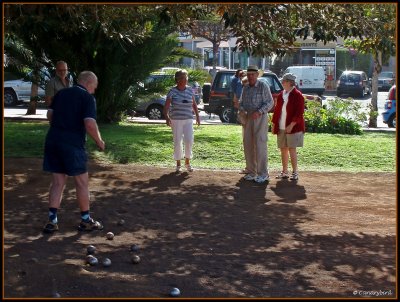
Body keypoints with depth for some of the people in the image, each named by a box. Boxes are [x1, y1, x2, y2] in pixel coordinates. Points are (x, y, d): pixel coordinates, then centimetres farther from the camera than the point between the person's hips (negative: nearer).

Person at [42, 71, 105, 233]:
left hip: (53, 140, 6)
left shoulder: (61, 93, 14)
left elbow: (49, 115, 19)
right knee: (82, 182, 7)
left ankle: (52, 221, 8)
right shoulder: (88, 98, -6)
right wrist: (99, 141, -3)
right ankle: (86, 220, 16)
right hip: (72, 144, -6)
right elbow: (89, 124, -17)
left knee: (58, 182, 11)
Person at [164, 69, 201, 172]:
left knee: (189, 140, -6)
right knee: (177, 142, 2)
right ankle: (178, 164, 14)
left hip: (188, 120, 3)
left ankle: (187, 162, 13)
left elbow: (194, 104, 18)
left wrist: (197, 116, 14)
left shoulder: (190, 90, 6)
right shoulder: (172, 92, -6)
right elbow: (166, 106, -11)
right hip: (176, 120, -3)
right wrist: (167, 117, -26)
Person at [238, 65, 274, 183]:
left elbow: (270, 102, -8)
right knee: (248, 145, 6)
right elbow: (241, 102, 18)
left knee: (260, 145, -9)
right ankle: (251, 172, 15)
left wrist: (259, 112, -20)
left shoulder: (263, 86, -4)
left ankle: (263, 174, -6)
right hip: (247, 119, 6)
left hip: (260, 118, -6)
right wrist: (242, 111, -4)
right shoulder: (245, 88, 14)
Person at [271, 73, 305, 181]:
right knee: (283, 149, 9)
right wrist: (274, 124, 12)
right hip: (281, 127, 7)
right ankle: (284, 171, 18)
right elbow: (277, 110, 17)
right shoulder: (281, 95, 13)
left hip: (293, 127, -7)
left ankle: (295, 172, -2)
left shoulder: (297, 95, -8)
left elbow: (299, 113, -13)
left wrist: (291, 125, -21)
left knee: (291, 149, -8)